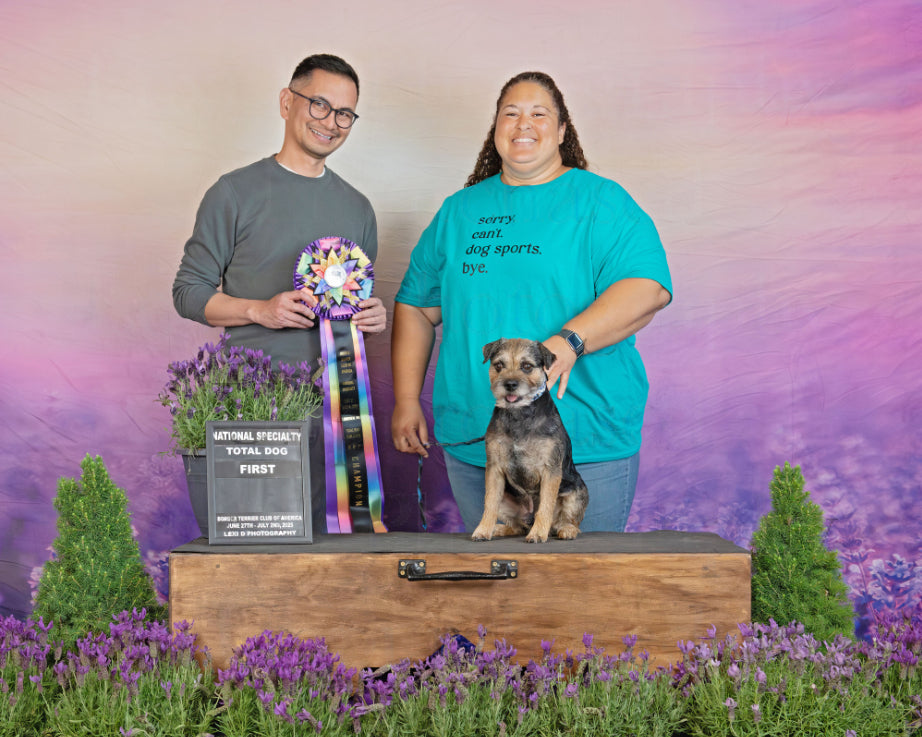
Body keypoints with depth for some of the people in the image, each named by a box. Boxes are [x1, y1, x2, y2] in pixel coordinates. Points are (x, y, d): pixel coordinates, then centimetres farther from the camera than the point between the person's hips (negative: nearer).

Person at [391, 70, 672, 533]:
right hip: (472, 443, 3)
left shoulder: (601, 202, 2)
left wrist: (569, 341, -26)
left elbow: (649, 287, -12)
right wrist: (406, 401, 10)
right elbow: (416, 306, 18)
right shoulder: (459, 211, 15)